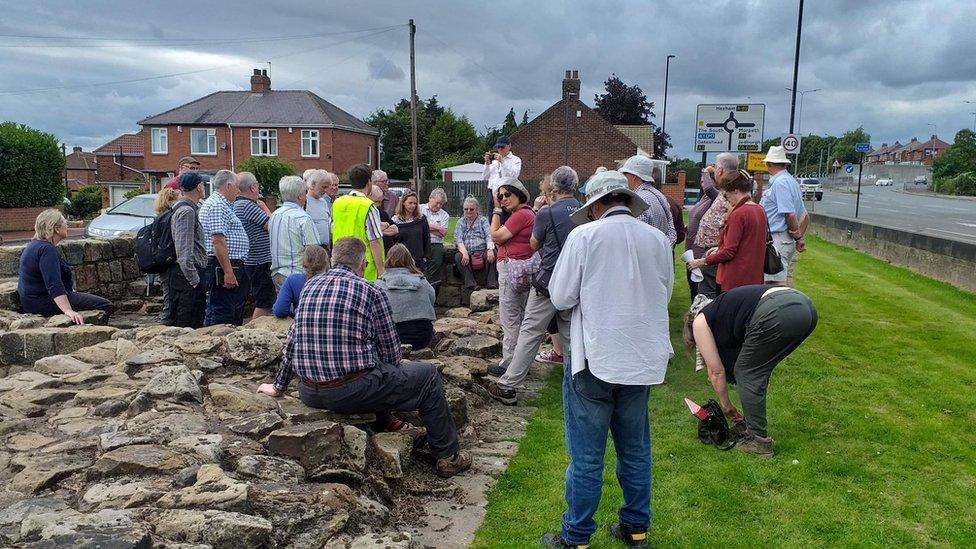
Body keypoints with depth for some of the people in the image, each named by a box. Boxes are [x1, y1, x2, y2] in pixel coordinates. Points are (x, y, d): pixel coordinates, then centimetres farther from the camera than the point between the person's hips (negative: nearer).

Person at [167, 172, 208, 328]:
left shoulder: (189, 208, 18)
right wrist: (195, 280, -21)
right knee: (190, 326, -9)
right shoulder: (187, 211, -14)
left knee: (178, 324, 14)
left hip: (179, 273, 11)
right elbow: (184, 252, -21)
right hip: (188, 274, -11)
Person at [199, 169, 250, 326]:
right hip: (223, 266, -11)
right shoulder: (217, 205, -13)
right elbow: (218, 241, -21)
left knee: (236, 317, 15)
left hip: (231, 267, 11)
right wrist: (228, 272, -24)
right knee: (221, 315, -10)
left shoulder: (222, 205, 22)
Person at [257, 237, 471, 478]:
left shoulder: (309, 287, 9)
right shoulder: (371, 293, -7)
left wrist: (279, 386, 27)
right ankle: (448, 456, 18)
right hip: (353, 391, -6)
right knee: (428, 375, 11)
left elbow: (292, 341, 16)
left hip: (309, 394, 7)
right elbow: (391, 352, -2)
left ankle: (384, 421, 46)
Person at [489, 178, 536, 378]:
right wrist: (498, 209, 11)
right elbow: (500, 236, 15)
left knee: (509, 318, -3)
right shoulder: (528, 212, 14)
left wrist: (497, 210, -8)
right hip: (525, 268, 11)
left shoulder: (520, 215, -18)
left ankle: (509, 363, 4)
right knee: (522, 315, 17)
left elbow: (496, 237, -14)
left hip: (513, 268, -11)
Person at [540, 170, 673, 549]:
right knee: (635, 449, 19)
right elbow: (664, 295, 13)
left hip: (594, 360, -4)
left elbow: (560, 298, -7)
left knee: (586, 455, 6)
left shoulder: (584, 236, -11)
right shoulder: (658, 239, 1)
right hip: (643, 360, 4)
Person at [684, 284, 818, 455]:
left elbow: (716, 372, 17)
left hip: (778, 313, -8)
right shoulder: (723, 310, 35)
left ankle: (759, 440, 13)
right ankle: (751, 427, 32)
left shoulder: (699, 322, 17)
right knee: (757, 371, 23)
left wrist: (727, 407, 30)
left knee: (746, 373, 9)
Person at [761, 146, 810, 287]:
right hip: (788, 241, 10)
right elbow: (805, 217, 19)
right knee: (787, 280, 14)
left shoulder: (779, 182, -14)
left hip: (777, 240, -10)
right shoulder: (791, 181, 17)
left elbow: (790, 214, -20)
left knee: (777, 283, -10)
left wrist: (798, 237, -7)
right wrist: (799, 236, 12)